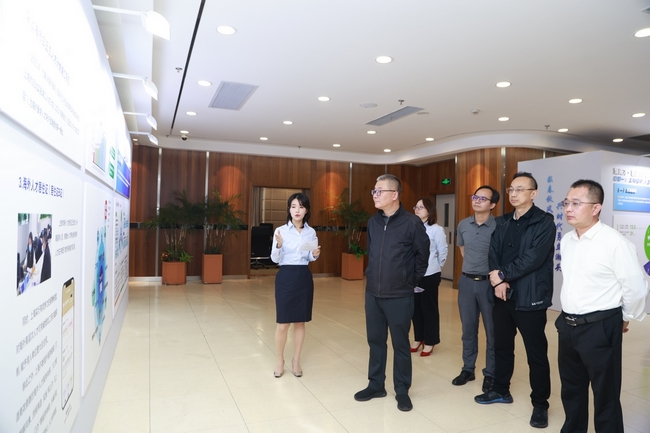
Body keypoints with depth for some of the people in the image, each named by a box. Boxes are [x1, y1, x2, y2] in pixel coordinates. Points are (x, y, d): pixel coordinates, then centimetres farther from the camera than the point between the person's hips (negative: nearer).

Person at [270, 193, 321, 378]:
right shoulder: (281, 230, -6)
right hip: (286, 277, -3)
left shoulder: (311, 232, 4)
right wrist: (278, 245, -25)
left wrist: (315, 255, -8)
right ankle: (280, 361, 21)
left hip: (304, 278, 3)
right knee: (283, 323, 1)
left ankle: (296, 361, 26)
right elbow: (275, 259, -7)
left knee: (300, 322, 11)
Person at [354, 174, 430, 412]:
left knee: (400, 344, 9)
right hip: (372, 293, 5)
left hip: (399, 296, -5)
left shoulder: (412, 222, -12)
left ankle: (402, 391, 26)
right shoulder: (373, 222, 4)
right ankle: (375, 385, 31)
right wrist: (372, 276, 13)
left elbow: (422, 256, -2)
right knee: (375, 340, 15)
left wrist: (411, 281, 4)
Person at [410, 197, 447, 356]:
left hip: (430, 275, -3)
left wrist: (436, 268, 9)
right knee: (415, 307, 12)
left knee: (429, 308, 7)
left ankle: (429, 342, 20)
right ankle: (418, 339, 27)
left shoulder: (437, 229, -9)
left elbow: (443, 252, 0)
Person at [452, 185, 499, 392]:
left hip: (488, 283, -4)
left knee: (492, 330, 8)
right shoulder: (463, 225, 4)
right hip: (466, 282, 5)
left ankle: (490, 374, 22)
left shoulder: (498, 227, -13)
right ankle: (468, 369, 28)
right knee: (468, 329, 14)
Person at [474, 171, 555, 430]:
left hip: (530, 298, -6)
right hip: (503, 295, 6)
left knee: (536, 354, 5)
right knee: (502, 346, 17)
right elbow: (493, 254, 5)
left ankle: (540, 405, 21)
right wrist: (498, 281, -11)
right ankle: (501, 390, 35)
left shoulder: (544, 222, -9)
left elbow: (533, 258, -19)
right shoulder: (502, 223, 11)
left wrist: (502, 274, -14)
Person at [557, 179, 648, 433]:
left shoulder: (614, 242, -18)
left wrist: (626, 318, 0)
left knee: (605, 394, 8)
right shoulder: (566, 240, 5)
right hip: (567, 325, 7)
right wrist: (571, 318, 17)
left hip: (599, 328, -7)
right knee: (571, 388, 21)